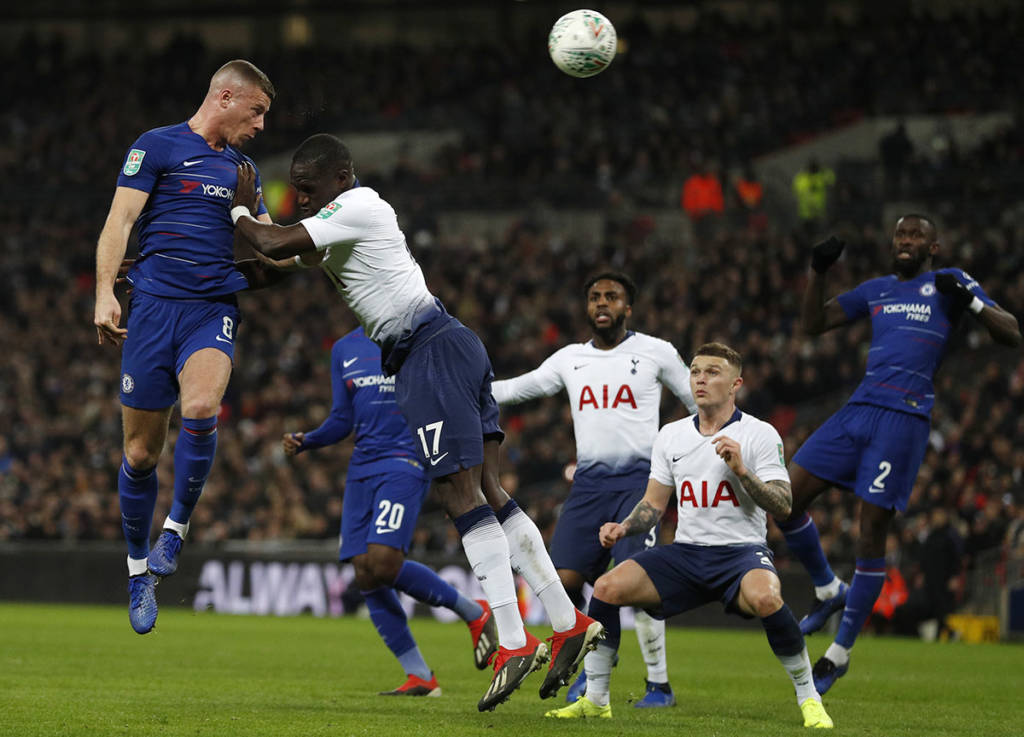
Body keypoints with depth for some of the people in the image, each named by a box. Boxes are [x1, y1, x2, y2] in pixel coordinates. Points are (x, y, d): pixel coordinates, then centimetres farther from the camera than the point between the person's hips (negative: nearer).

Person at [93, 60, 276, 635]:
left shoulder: (241, 168, 22)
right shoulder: (157, 147, 4)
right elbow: (120, 220, -3)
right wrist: (105, 293, -14)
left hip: (215, 309, 3)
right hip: (155, 304, -3)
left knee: (201, 409, -27)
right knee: (142, 452, -1)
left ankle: (177, 528, -8)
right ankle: (138, 566, 18)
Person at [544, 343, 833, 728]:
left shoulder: (759, 434, -4)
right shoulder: (671, 435, 11)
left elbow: (782, 505, -11)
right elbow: (653, 504, 16)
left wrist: (741, 470, -23)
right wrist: (623, 528, -3)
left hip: (742, 550, -5)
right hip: (686, 552, 5)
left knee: (765, 597, -39)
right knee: (607, 587, -16)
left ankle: (808, 698, -20)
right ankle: (595, 700, -3)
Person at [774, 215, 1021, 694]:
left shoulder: (949, 285, 8)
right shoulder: (876, 290, 21)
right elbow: (813, 324, 26)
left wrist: (970, 302, -15)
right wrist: (817, 273, 11)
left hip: (904, 419, -6)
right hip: (858, 410, 6)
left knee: (871, 533, -5)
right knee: (784, 499, -3)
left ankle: (840, 653, 6)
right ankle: (827, 591, 20)